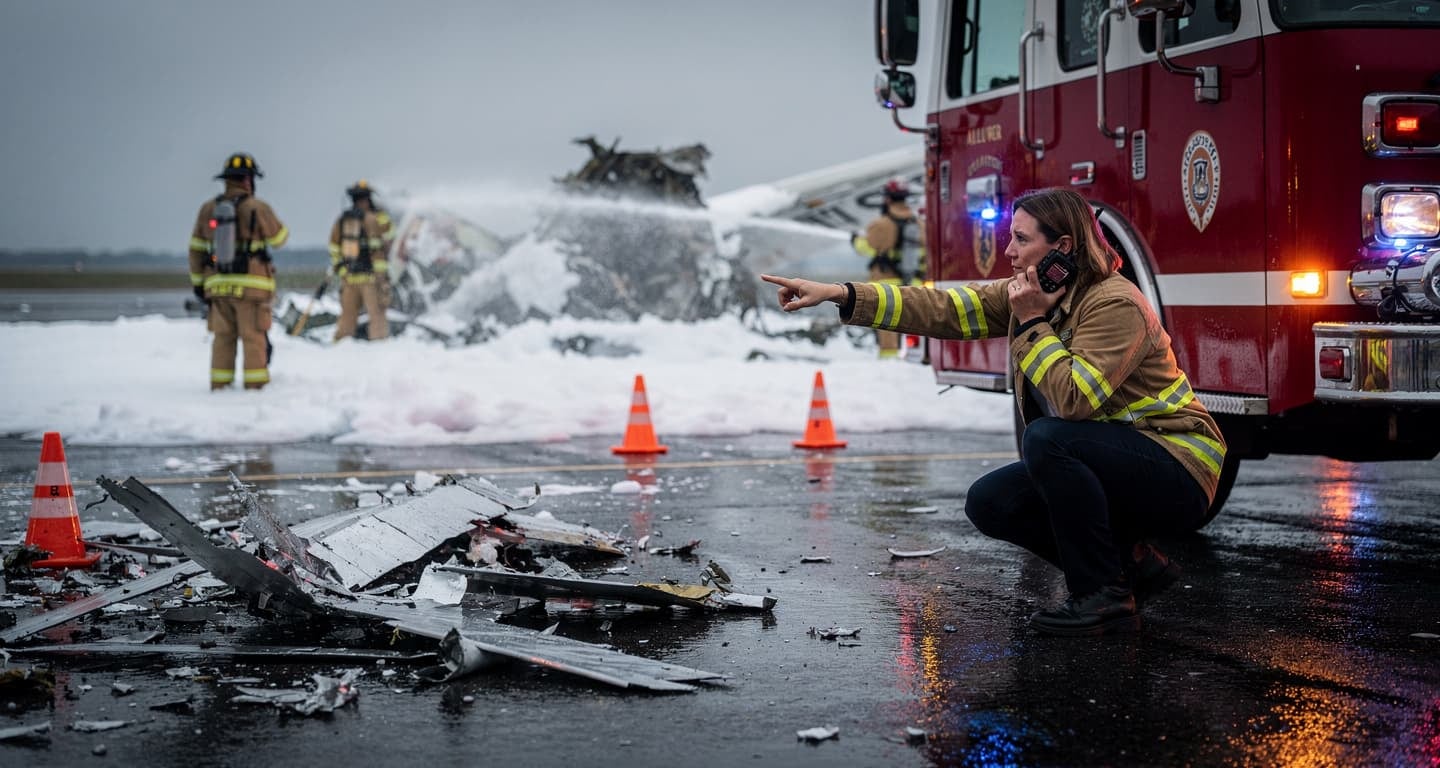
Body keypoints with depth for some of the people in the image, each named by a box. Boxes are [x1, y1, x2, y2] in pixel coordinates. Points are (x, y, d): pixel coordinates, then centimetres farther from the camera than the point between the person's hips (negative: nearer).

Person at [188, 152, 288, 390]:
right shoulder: (257, 208, -9)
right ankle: (255, 384, -2)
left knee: (223, 337, 10)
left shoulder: (208, 209, 5)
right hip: (251, 286, -4)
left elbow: (196, 249, 9)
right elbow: (279, 238, 4)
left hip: (218, 285, 4)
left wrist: (197, 282, 16)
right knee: (253, 337, 0)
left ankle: (219, 386, 9)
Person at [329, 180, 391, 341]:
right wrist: (383, 277, -12)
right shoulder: (371, 219, -8)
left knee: (347, 316, 12)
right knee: (377, 314, -3)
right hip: (369, 275, -6)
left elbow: (334, 249, 13)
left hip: (348, 277, 6)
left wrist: (339, 268, 22)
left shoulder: (341, 220, 9)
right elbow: (377, 250, -13)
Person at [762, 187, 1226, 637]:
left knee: (1047, 439, -30)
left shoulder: (1115, 305, -21)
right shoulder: (1029, 294, 4)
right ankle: (1132, 564, 7)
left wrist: (1032, 324, -22)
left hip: (1176, 473, -9)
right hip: (1109, 467, 9)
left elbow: (1073, 399, -32)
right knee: (989, 503, -2)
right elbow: (943, 310, 0)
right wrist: (838, 294, -6)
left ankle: (1105, 597, -19)